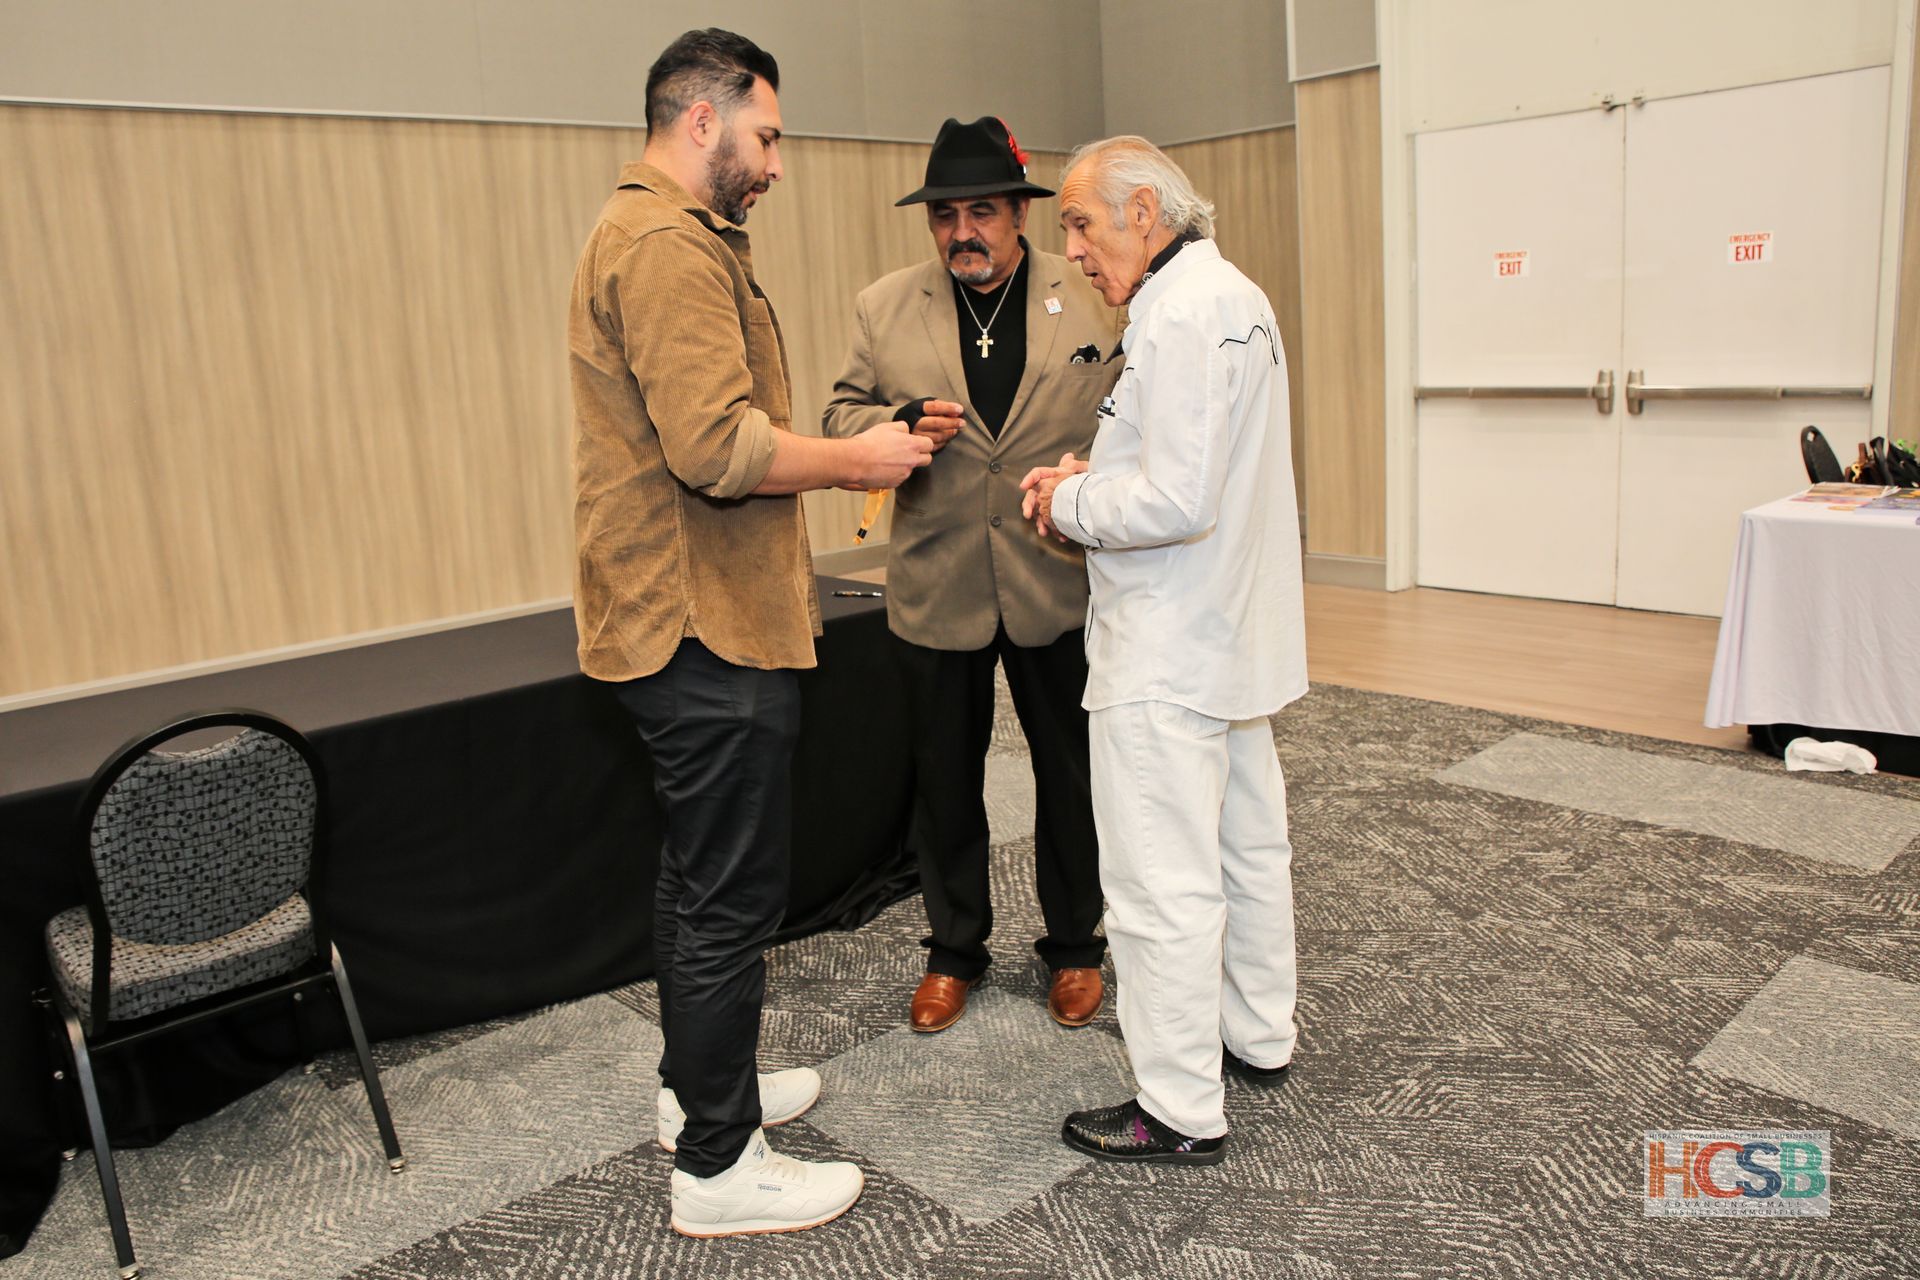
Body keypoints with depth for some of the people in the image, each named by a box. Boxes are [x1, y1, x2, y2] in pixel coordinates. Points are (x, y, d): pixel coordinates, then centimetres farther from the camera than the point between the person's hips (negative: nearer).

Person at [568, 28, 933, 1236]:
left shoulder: (665, 236, 20)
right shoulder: (668, 245, -16)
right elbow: (720, 448, -26)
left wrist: (845, 453, 14)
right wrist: (856, 459, -12)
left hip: (690, 620, 11)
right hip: (709, 632, -11)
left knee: (701, 874, 21)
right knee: (730, 895, -1)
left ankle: (701, 1087, 37)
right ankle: (720, 1168, 13)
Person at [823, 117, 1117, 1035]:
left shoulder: (1088, 299, -1)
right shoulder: (883, 308, 2)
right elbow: (840, 419, 5)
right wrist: (900, 425, -17)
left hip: (1059, 585, -1)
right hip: (937, 588, 1)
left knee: (1070, 775, 12)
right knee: (944, 780, 13)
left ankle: (1074, 946, 33)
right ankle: (954, 949, 33)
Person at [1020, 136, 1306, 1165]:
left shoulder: (1180, 314, -19)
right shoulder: (1234, 293, 13)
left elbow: (1177, 502, -26)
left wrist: (1069, 504, -11)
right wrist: (1091, 476, 7)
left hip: (1166, 655, -11)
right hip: (1234, 632, 11)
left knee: (1163, 884, 0)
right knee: (1247, 845, 21)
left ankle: (1181, 1110, 12)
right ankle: (1260, 1037, 38)